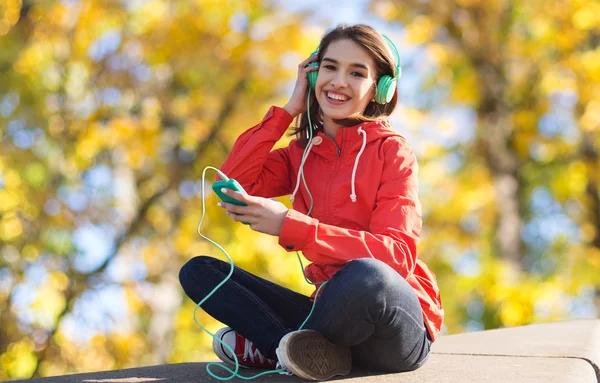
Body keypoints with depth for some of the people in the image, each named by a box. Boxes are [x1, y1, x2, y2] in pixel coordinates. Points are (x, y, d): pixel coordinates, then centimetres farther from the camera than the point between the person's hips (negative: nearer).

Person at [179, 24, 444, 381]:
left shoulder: (392, 149, -5)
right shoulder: (301, 152, 11)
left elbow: (397, 254, -17)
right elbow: (234, 185, -5)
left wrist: (289, 226, -25)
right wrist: (289, 110, -1)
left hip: (397, 329, -5)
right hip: (334, 311, 5)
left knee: (363, 275, -40)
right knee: (198, 271, -3)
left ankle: (269, 346, -14)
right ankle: (311, 351, -22)